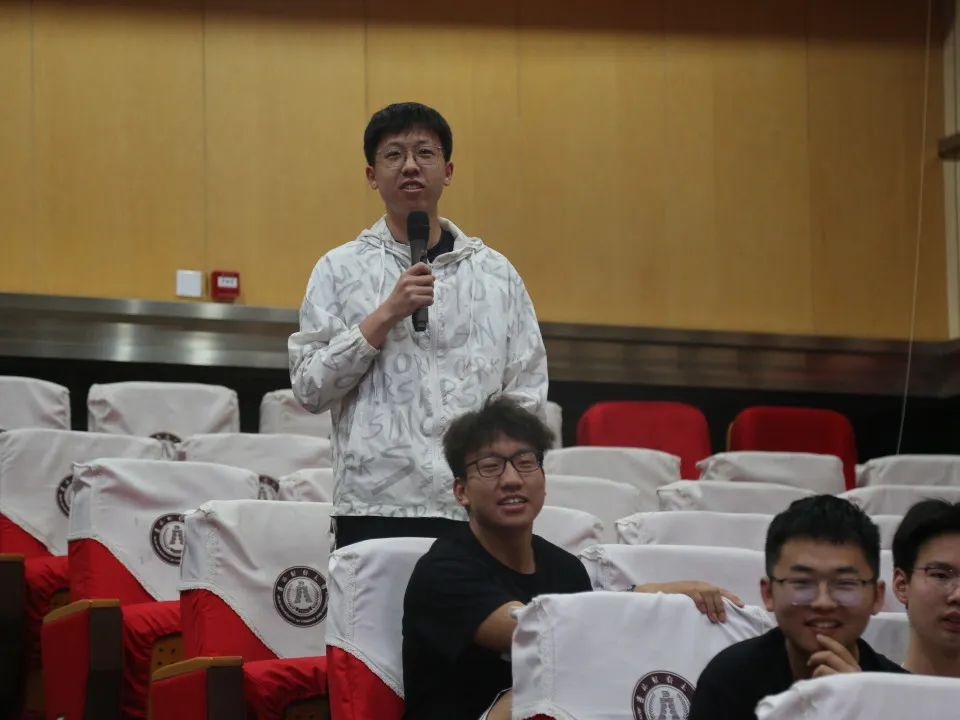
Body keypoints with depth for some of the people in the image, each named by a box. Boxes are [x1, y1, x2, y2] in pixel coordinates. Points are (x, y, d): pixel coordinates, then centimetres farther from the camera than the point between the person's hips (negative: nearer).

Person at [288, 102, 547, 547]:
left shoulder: (497, 274, 12)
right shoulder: (340, 270, 7)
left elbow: (526, 396, 11)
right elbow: (309, 389, -1)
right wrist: (387, 314, -9)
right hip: (373, 508, -1)